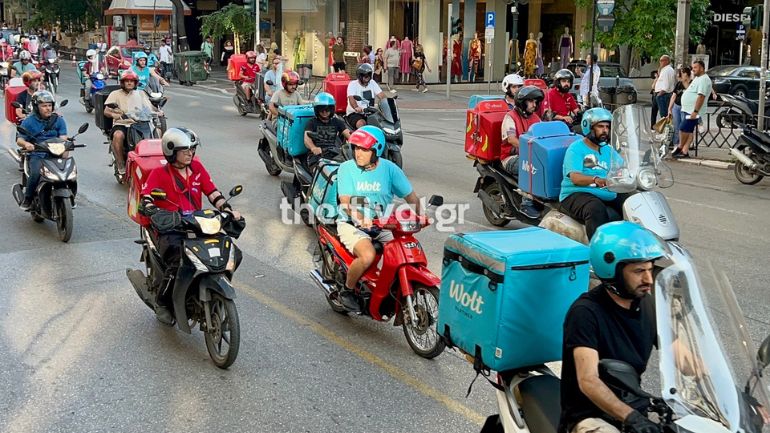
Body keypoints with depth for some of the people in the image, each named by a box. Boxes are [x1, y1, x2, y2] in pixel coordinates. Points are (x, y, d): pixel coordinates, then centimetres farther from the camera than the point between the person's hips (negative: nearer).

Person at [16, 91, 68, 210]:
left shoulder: (58, 120, 9)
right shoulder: (28, 122, 4)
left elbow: (63, 138, -2)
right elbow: (19, 139, -2)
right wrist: (26, 144, -28)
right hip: (36, 154, -2)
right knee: (35, 173, -31)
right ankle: (27, 198, -10)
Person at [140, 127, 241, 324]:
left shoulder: (197, 168, 13)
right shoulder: (159, 174, 1)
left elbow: (213, 193, 8)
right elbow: (146, 200, -11)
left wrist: (228, 211, -8)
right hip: (170, 230, -4)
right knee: (178, 263, -31)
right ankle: (161, 302, -5)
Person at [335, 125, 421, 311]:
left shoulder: (390, 169, -1)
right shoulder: (347, 168, -7)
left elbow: (411, 196, 1)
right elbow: (346, 202, -15)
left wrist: (417, 216, -19)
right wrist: (360, 219, -35)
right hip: (351, 224, -3)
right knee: (367, 256, -30)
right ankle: (347, 291, -4)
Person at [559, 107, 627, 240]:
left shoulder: (609, 150, 21)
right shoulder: (576, 149, -3)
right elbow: (575, 178, -18)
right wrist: (595, 180, -38)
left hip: (609, 195, 7)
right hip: (577, 194, -6)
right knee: (596, 209, -36)